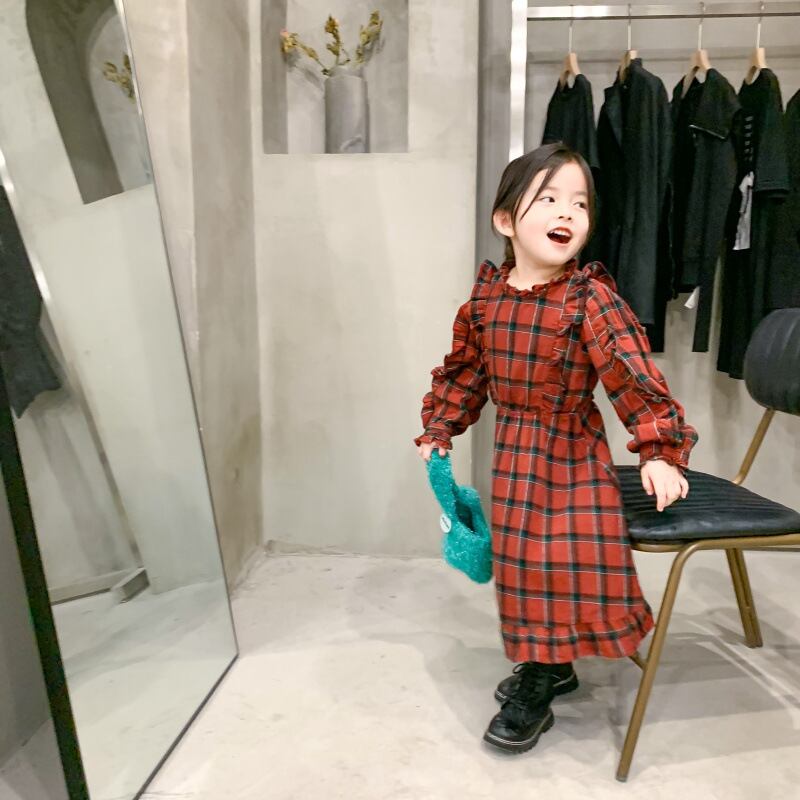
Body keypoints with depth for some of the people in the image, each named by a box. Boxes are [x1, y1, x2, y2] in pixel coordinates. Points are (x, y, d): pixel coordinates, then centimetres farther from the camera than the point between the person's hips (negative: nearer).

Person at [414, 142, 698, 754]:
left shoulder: (590, 298, -17)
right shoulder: (486, 295, -2)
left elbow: (635, 375, -20)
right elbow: (464, 371, 9)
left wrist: (659, 451, -25)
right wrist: (439, 430, 11)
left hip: (572, 453, -5)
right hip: (512, 452, 5)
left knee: (565, 564, 0)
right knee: (523, 561, 15)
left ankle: (536, 690, 20)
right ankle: (549, 664, 38)